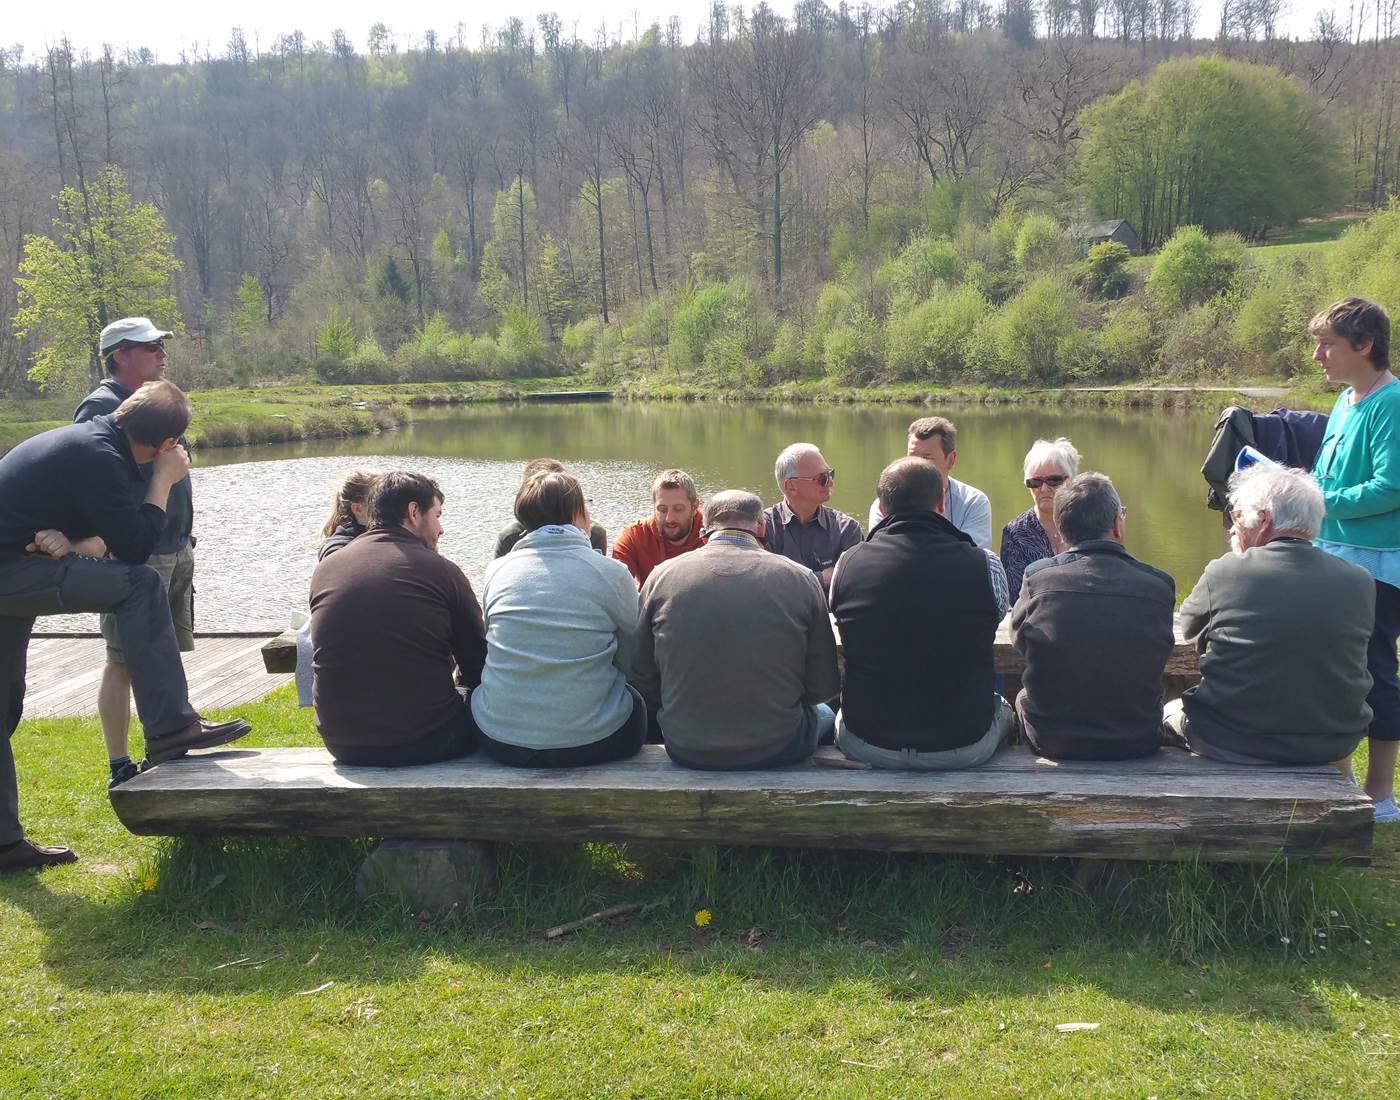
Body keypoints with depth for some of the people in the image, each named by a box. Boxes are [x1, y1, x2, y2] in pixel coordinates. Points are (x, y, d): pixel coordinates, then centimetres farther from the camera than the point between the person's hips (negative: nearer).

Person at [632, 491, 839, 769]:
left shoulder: (661, 576, -6)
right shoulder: (802, 579, -9)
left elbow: (643, 682, -1)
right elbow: (823, 687, -6)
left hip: (686, 752, 2)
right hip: (777, 750, -1)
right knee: (823, 713, 33)